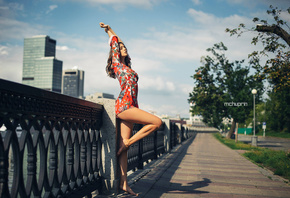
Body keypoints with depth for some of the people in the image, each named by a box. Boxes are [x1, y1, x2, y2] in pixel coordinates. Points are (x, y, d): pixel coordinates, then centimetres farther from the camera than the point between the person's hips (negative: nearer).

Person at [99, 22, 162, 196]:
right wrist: (108, 30, 29)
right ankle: (128, 142, -5)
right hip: (124, 106, -7)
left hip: (130, 107, 7)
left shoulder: (126, 66, 24)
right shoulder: (117, 63, 5)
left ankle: (124, 184, 5)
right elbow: (115, 41, 16)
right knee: (157, 122, -15)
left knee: (124, 146, 3)